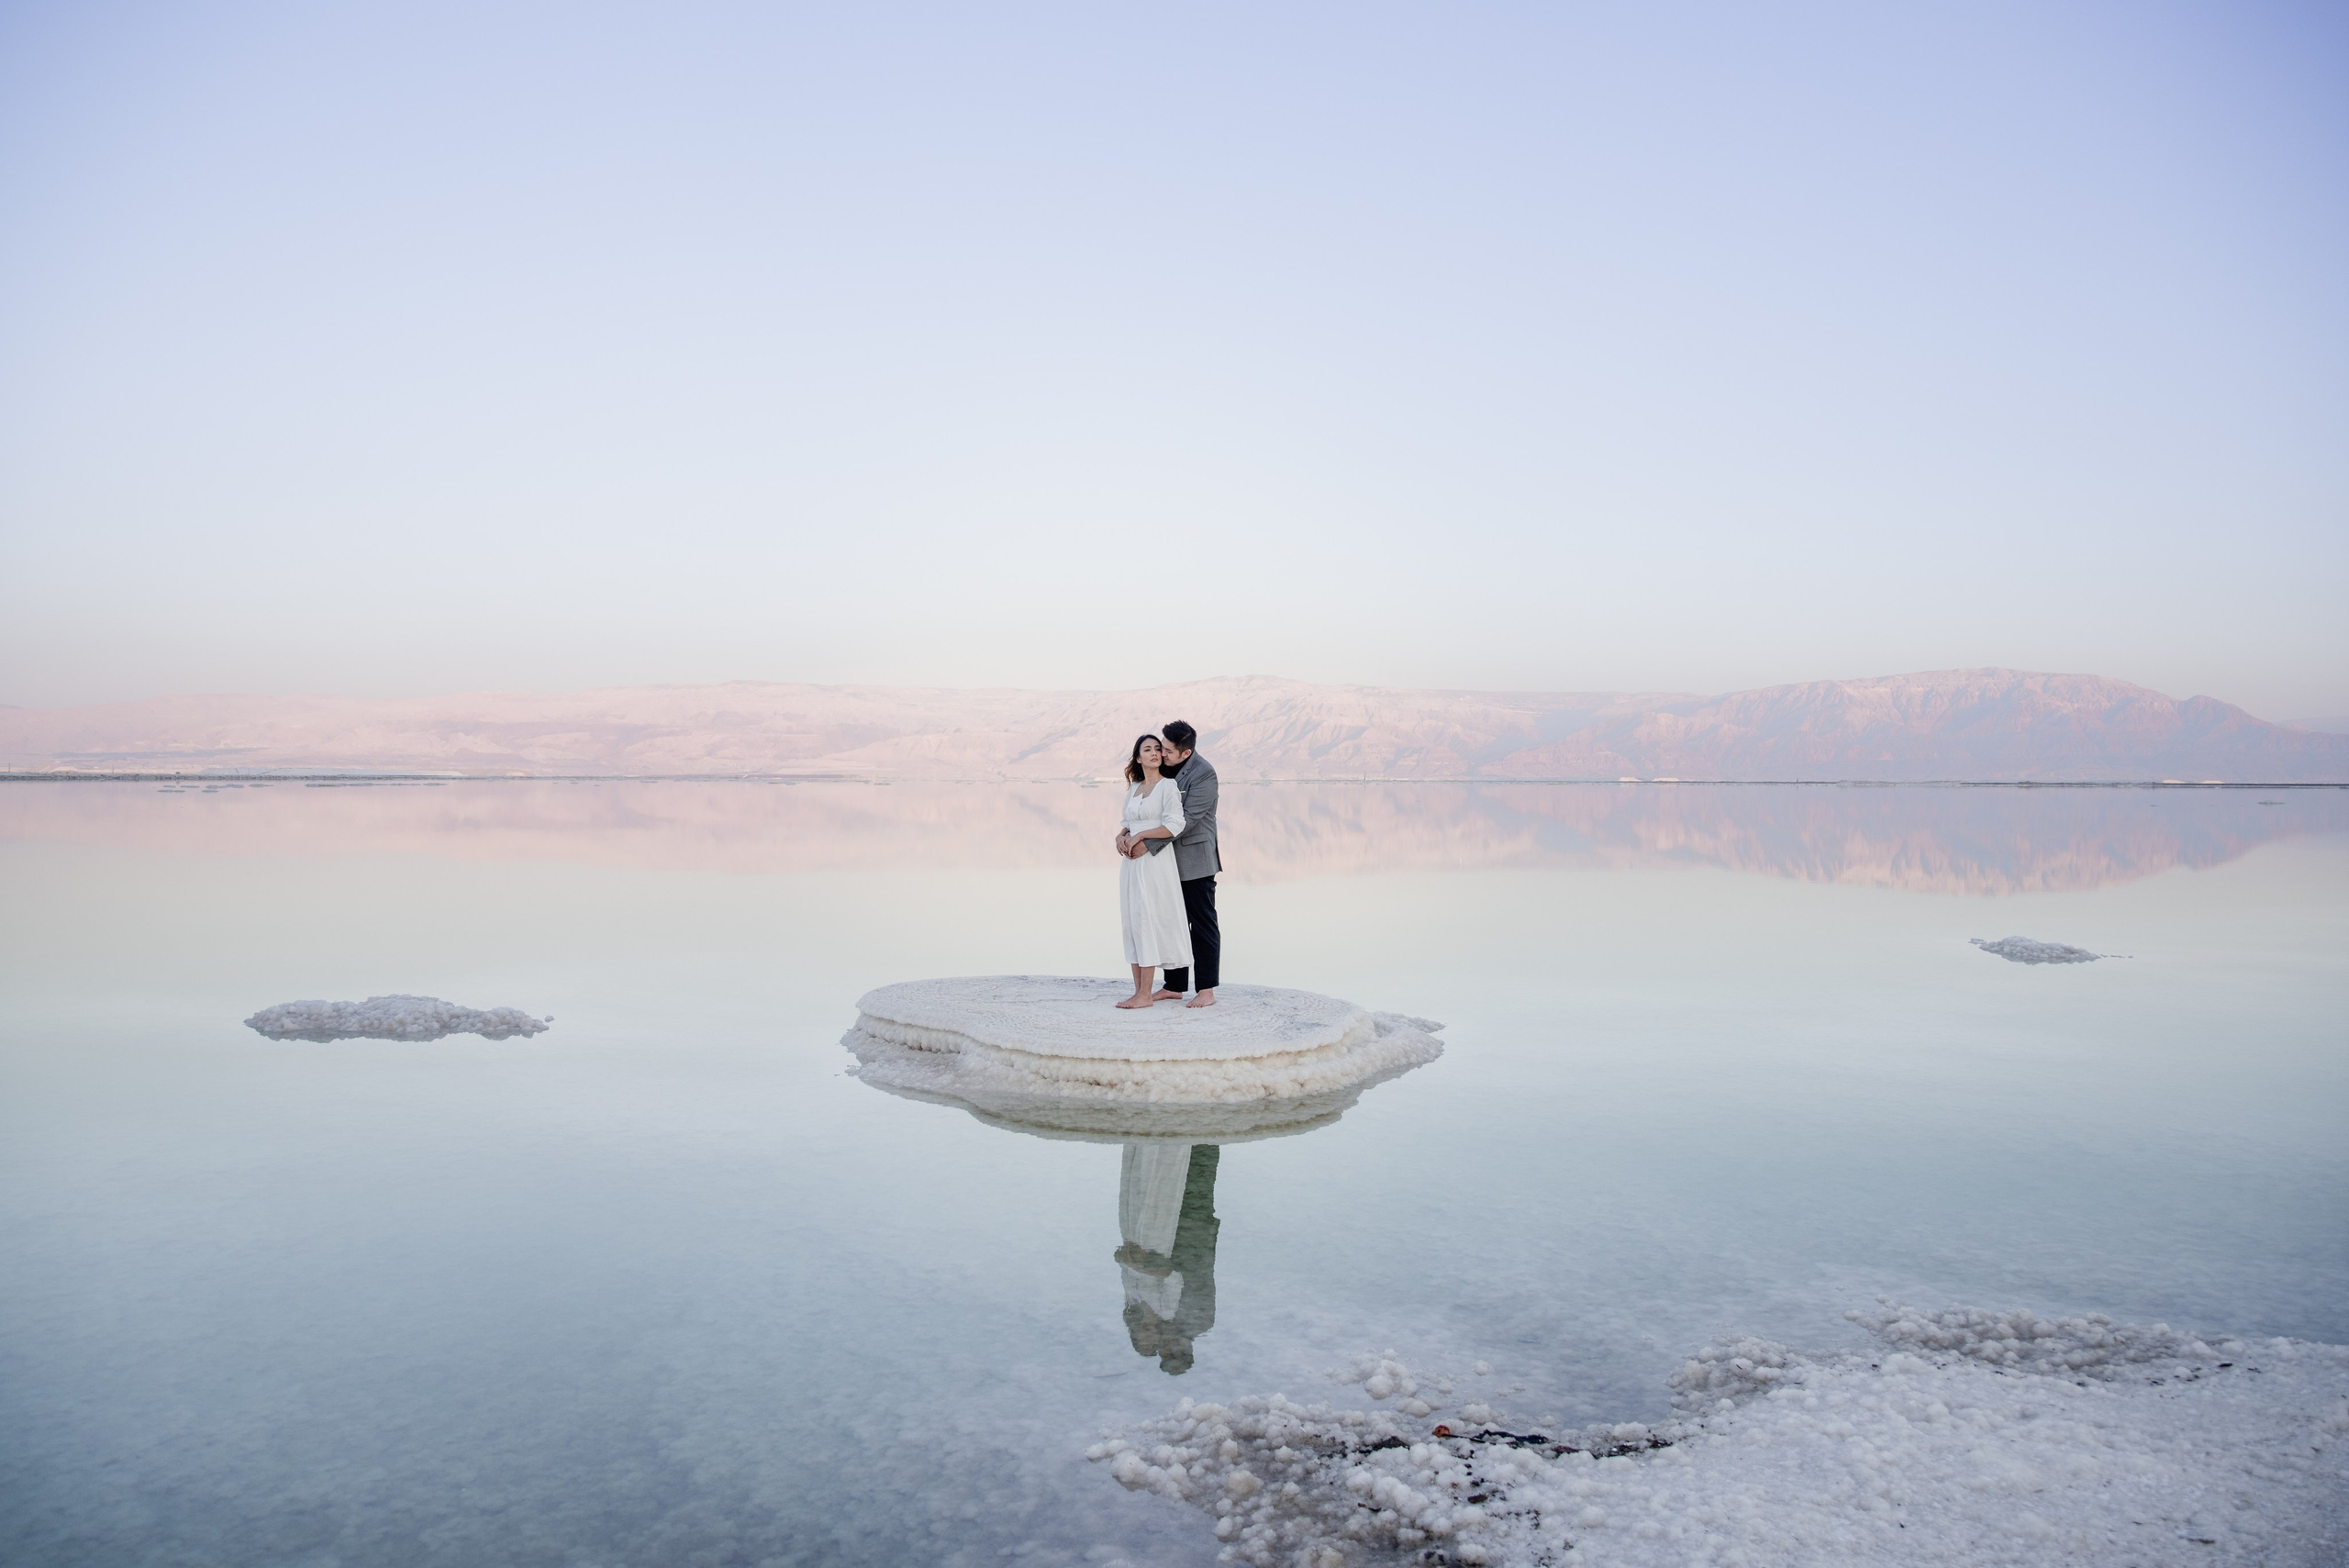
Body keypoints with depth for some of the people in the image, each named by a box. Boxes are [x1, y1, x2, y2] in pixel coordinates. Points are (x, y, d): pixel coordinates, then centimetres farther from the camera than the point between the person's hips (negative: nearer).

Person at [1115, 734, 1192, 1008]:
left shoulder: (1168, 785, -5)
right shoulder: (1134, 788, 16)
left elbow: (1175, 824, -14)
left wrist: (1140, 837, -13)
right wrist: (1122, 836, -1)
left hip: (1155, 862, -7)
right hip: (1132, 862, 7)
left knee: (1146, 921, -8)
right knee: (1132, 922, 5)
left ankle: (1146, 995, -5)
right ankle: (1138, 990, 10)